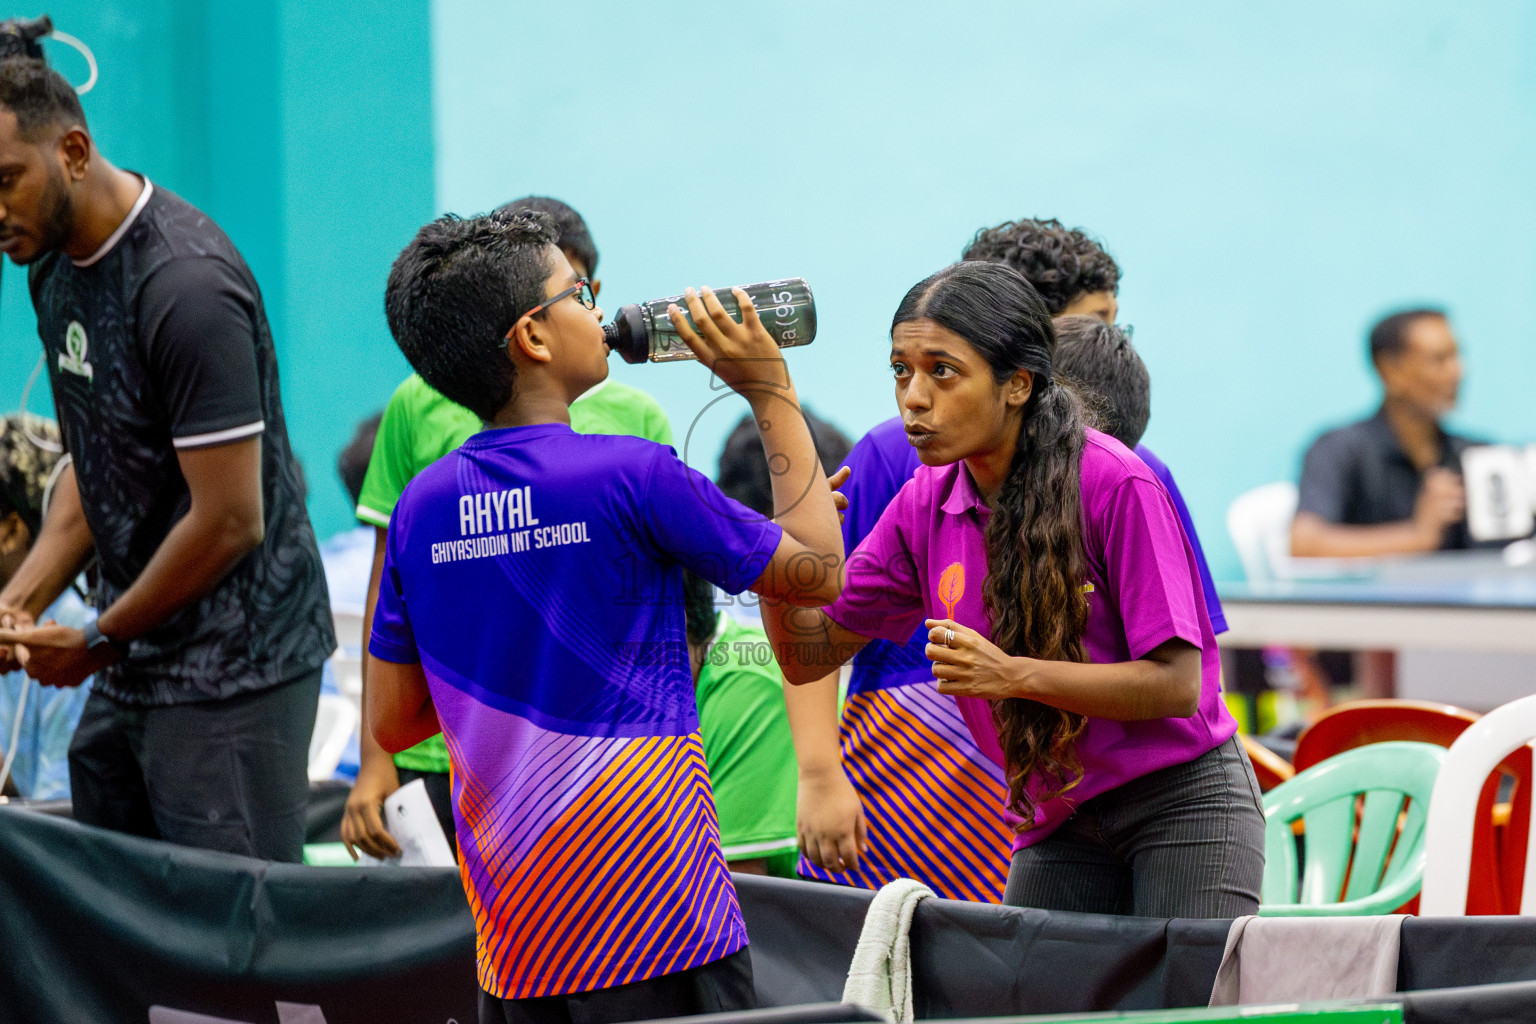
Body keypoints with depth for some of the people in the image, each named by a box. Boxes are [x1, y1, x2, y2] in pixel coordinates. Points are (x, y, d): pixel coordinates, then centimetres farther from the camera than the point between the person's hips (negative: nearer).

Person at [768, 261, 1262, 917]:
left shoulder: (1116, 485, -18)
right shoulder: (926, 505, 0)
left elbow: (1176, 683, -19)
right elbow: (810, 655, 4)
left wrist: (1013, 675, -29)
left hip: (1183, 804, -5)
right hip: (1060, 824, 5)